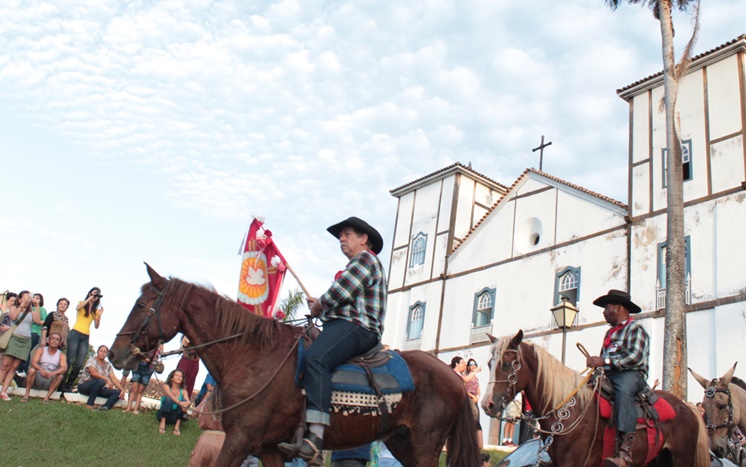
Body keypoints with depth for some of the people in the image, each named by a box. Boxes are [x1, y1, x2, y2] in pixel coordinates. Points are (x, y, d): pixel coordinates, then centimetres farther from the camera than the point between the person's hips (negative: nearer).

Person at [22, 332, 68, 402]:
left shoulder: (61, 355, 0)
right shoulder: (41, 350, 1)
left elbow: (64, 368, -17)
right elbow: (33, 362, -14)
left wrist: (52, 373, -37)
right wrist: (41, 369, -36)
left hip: (50, 382, 0)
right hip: (37, 379, 0)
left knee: (60, 376, -27)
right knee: (32, 370, -27)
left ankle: (47, 397, -22)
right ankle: (26, 395, -21)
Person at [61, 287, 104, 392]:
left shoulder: (96, 310, 17)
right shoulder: (82, 303, 9)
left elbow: (96, 326, 11)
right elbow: (78, 308, -16)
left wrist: (99, 316, -4)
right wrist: (90, 298, -12)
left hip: (86, 337, 4)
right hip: (75, 334, -4)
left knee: (79, 363, -4)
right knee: (70, 360, -12)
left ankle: (68, 385, 4)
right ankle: (62, 383, -6)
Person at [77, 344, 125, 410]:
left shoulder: (108, 365, 9)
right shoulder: (92, 360, -7)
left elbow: (114, 379, 2)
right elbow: (93, 372, -26)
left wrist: (122, 390, -13)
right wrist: (107, 379, -36)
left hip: (99, 389, 6)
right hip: (84, 386, -6)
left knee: (118, 392, -16)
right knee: (101, 381, -37)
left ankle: (105, 407, -36)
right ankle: (90, 405, -30)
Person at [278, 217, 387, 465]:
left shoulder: (366, 258, 0)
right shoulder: (354, 266, 33)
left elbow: (342, 291, -13)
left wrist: (319, 305, 2)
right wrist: (321, 306, 13)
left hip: (356, 326, -11)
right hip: (341, 324, 11)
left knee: (314, 357, -34)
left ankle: (315, 437, -46)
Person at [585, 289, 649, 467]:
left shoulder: (635, 329, 2)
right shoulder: (610, 332, 29)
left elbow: (636, 357, -14)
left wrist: (604, 361, -20)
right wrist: (595, 363, 5)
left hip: (632, 374, -8)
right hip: (608, 375, 8)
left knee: (623, 389, -40)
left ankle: (625, 452, -51)